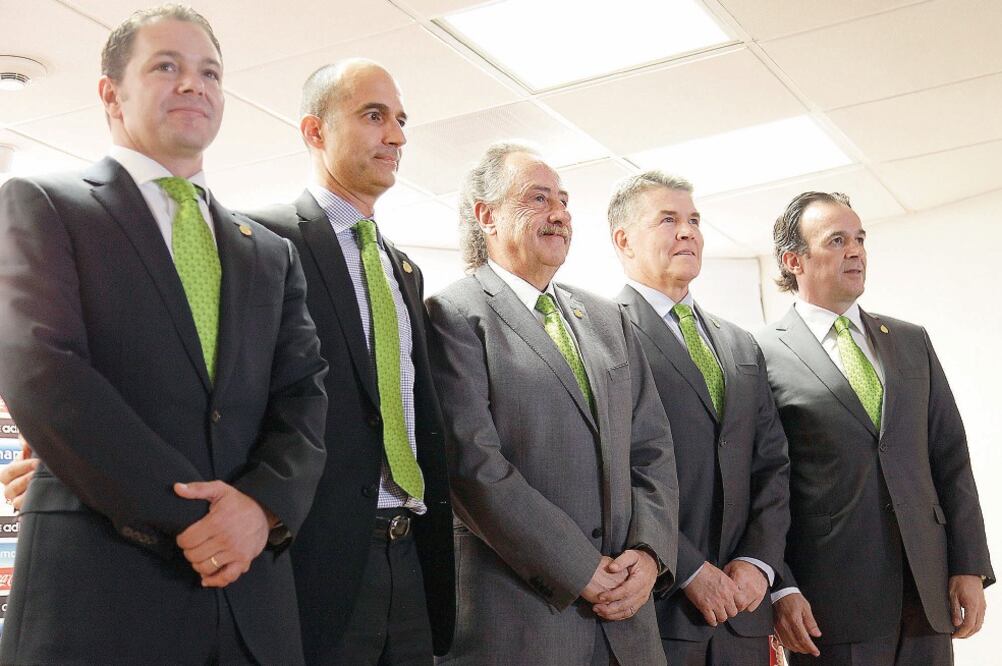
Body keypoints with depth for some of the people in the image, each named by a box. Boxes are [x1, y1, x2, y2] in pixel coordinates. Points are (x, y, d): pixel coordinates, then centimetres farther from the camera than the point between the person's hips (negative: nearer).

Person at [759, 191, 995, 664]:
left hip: (927, 592, 5)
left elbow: (950, 459, 10)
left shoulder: (912, 342, 12)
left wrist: (970, 568, 4)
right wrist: (780, 589, -11)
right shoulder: (763, 357, -4)